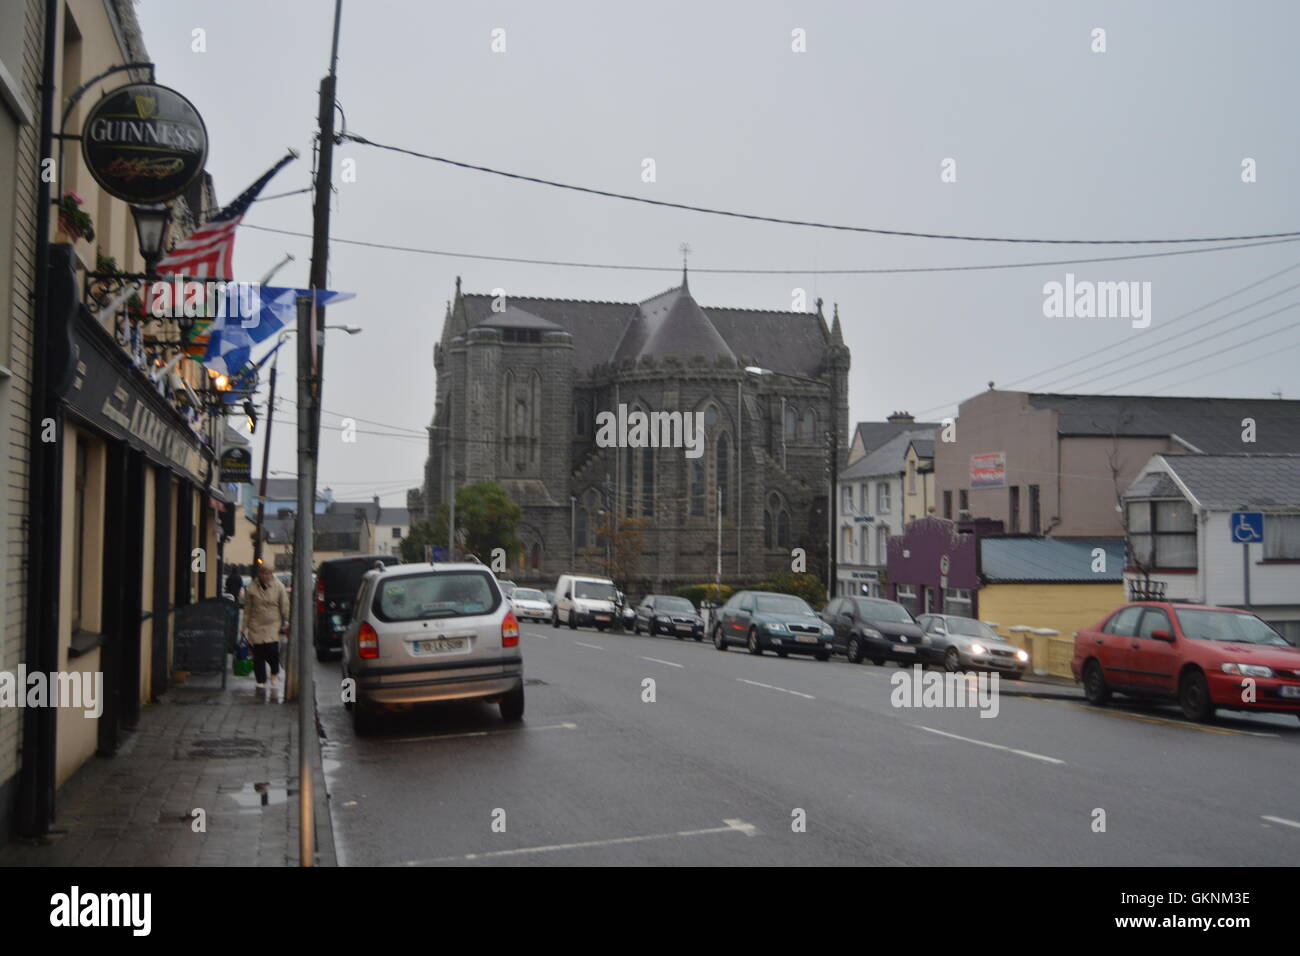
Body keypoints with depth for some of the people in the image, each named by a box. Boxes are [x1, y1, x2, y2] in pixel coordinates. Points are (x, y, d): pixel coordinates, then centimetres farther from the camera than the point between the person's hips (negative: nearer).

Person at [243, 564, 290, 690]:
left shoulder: (278, 586, -2)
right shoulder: (251, 588, 0)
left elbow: (285, 605, 3)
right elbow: (247, 608, 6)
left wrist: (286, 621, -1)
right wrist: (245, 626, 7)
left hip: (273, 624, -1)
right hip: (257, 625, 1)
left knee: (272, 649, -14)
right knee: (258, 654, 1)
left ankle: (274, 673, 14)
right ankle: (261, 680, 15)